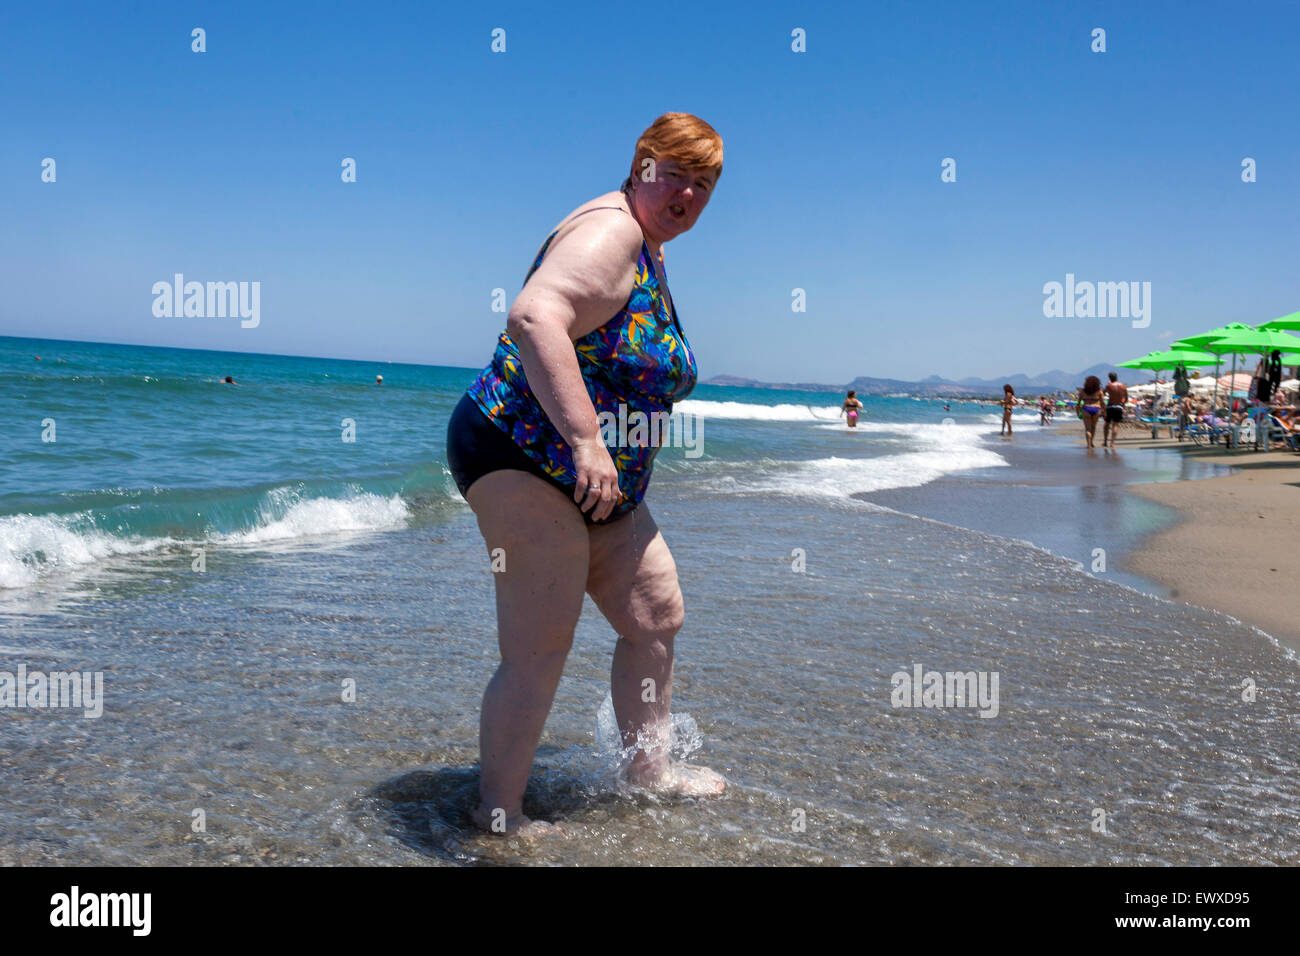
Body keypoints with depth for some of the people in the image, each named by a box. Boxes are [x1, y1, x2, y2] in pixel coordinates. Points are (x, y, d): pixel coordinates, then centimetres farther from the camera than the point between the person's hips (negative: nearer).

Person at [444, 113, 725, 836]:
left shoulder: (650, 254, 17)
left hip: (598, 482, 11)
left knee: (657, 615, 14)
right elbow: (533, 316, -35)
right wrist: (585, 439, -39)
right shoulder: (610, 232, -16)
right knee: (540, 654, -9)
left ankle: (649, 765, 31)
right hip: (522, 457, -11)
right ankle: (500, 814, 7)